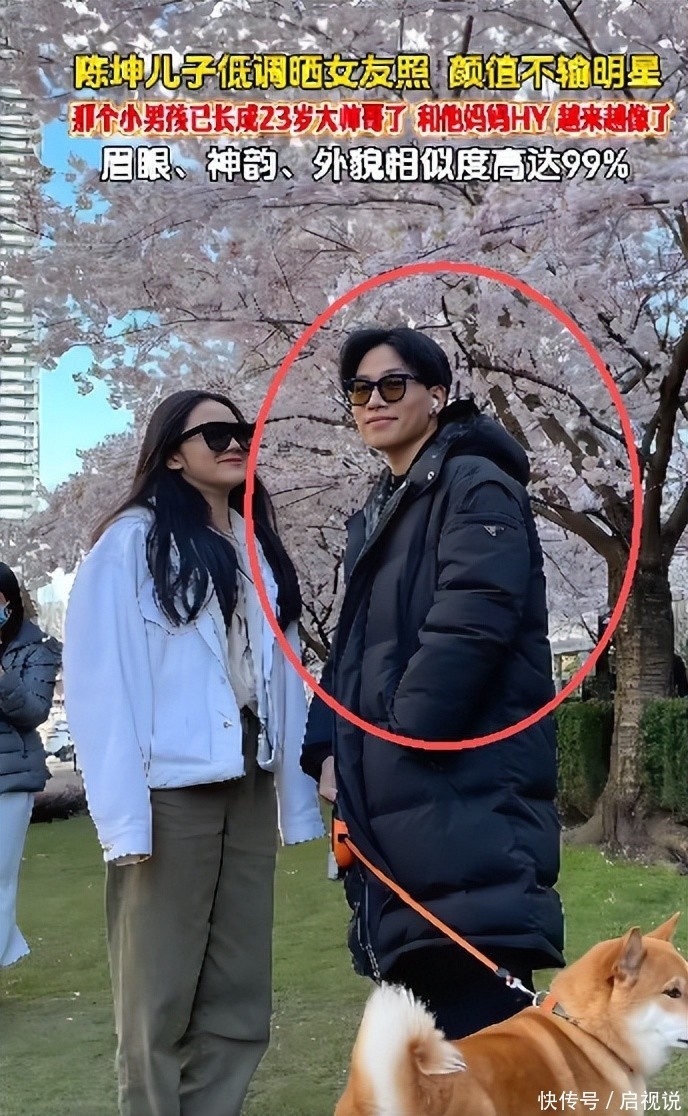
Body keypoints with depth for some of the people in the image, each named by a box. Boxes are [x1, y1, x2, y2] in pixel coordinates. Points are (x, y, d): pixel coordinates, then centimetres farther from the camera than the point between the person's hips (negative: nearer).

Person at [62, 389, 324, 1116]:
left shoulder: (259, 547, 16)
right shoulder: (133, 539, -2)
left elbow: (282, 673, 11)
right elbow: (100, 679, -9)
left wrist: (297, 792, 4)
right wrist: (122, 812, -16)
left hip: (247, 786, 6)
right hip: (169, 787, -5)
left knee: (239, 992, 9)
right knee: (160, 993, 1)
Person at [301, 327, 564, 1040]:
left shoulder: (476, 485, -5)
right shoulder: (375, 514, 22)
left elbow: (472, 624, -19)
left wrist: (396, 739, -16)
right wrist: (329, 749, 7)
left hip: (465, 785, -9)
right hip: (392, 798, 9)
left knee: (474, 996, -10)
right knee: (424, 983, 14)